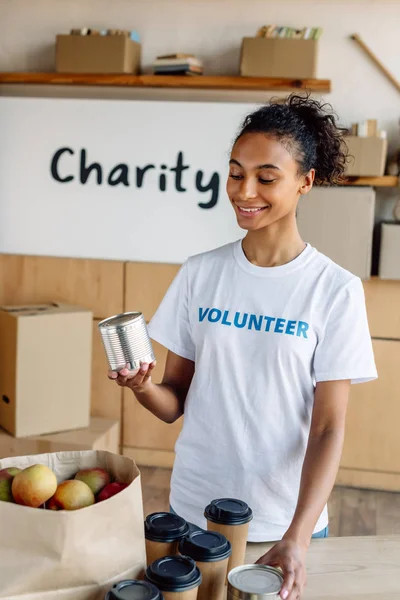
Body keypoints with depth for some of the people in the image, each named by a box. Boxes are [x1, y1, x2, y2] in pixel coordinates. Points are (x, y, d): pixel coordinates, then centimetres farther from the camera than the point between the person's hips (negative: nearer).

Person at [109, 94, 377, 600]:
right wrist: (143, 387, -21)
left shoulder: (336, 290, -10)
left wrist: (297, 538, -21)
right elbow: (175, 401, 0)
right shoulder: (199, 274, -3)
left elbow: (328, 426, -11)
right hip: (192, 509, 2)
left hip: (289, 522, -2)